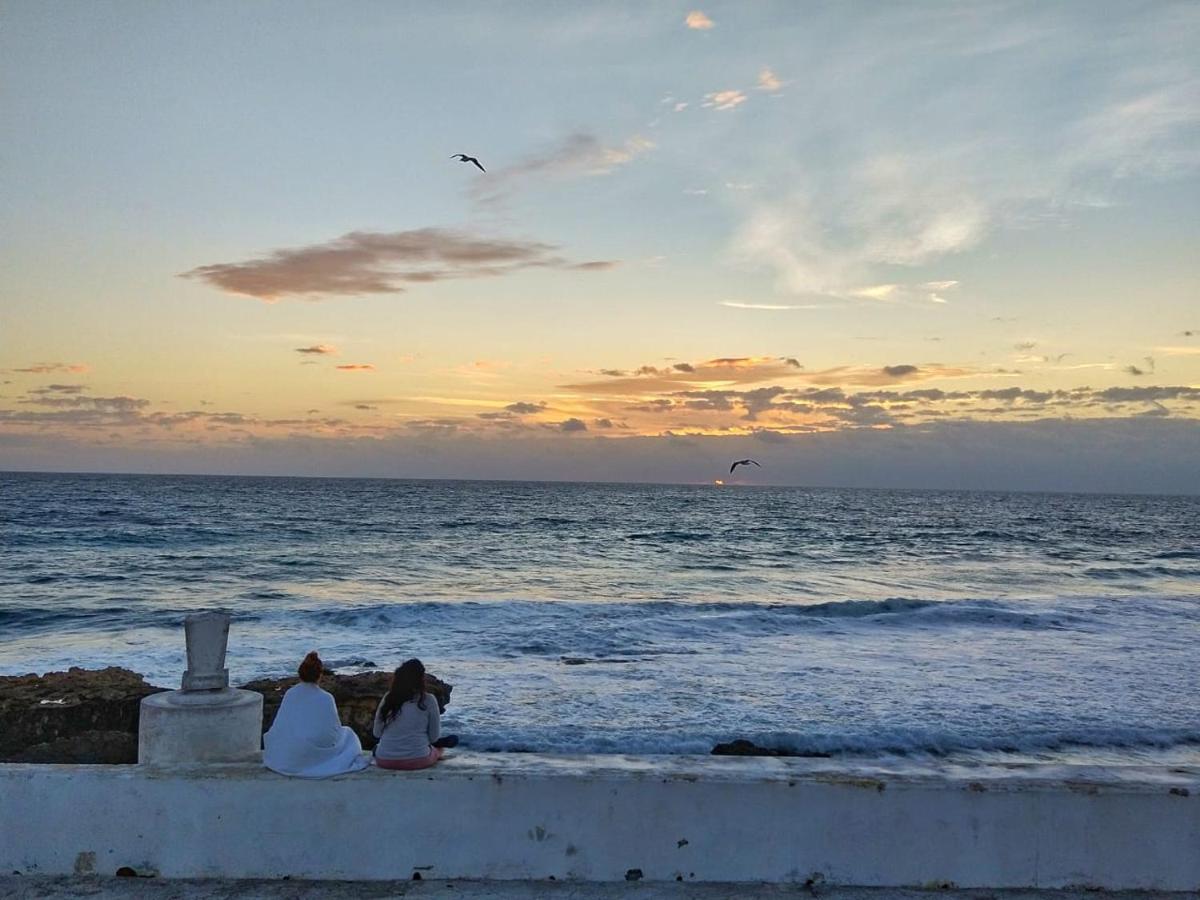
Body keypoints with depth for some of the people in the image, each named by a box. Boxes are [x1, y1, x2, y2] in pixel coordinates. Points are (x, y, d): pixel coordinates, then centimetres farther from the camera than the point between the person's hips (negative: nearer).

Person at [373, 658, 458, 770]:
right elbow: (434, 737, 1)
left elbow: (376, 733, 7)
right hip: (417, 761, -2)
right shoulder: (428, 700, -6)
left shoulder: (388, 697, 1)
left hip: (384, 761, 2)